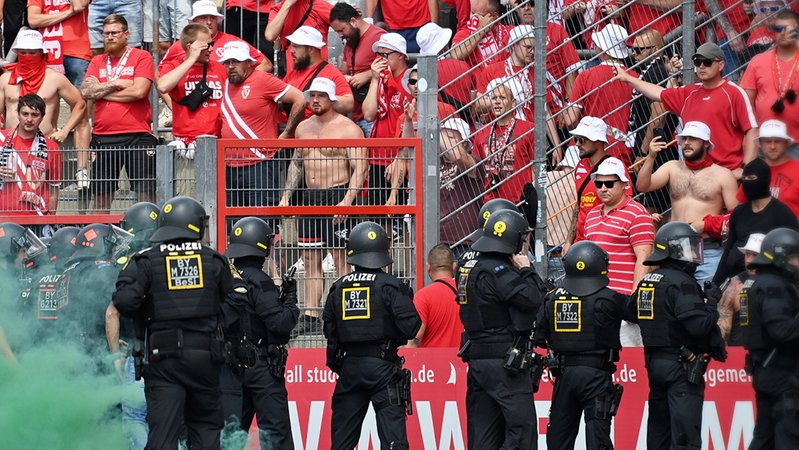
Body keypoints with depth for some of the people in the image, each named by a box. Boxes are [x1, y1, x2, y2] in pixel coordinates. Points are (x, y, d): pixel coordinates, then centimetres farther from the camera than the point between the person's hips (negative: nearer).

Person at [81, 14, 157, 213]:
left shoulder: (141, 57, 2)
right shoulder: (97, 62, 15)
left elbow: (139, 91, -12)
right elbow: (86, 91, 2)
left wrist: (101, 92, -3)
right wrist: (116, 84, -6)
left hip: (137, 135, -4)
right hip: (103, 137, 4)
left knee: (146, 193, -8)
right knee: (101, 196, 8)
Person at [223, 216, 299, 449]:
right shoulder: (259, 282, -15)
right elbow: (280, 324, -20)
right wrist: (290, 301, -2)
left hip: (233, 366, 7)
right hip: (261, 367, -7)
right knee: (276, 430, -4)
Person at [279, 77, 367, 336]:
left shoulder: (348, 129, -6)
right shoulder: (303, 128, 14)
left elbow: (360, 169, -12)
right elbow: (296, 164, 25)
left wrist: (347, 200, -24)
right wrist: (286, 195, 13)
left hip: (338, 196, -7)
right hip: (310, 197, 7)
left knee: (342, 258, -9)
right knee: (310, 260, 6)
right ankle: (310, 319, 9)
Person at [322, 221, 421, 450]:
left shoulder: (338, 288, 6)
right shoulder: (390, 285, -8)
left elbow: (329, 329, 10)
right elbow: (411, 327, -12)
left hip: (348, 366, 4)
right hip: (383, 366, -4)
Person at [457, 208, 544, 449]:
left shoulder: (468, 267, 12)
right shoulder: (497, 271, -16)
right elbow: (533, 300, -20)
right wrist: (526, 270, -5)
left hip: (477, 361, 9)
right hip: (506, 362, -9)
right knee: (522, 429, -8)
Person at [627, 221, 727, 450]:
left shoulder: (647, 281, 10)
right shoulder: (681, 283, -17)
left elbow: (631, 311, 23)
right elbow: (698, 325, -25)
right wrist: (711, 305, -7)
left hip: (655, 362, 9)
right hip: (682, 365, -9)